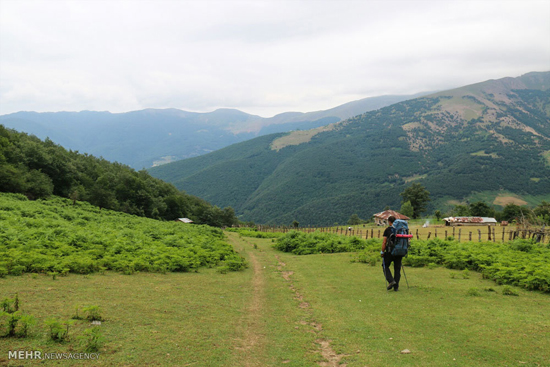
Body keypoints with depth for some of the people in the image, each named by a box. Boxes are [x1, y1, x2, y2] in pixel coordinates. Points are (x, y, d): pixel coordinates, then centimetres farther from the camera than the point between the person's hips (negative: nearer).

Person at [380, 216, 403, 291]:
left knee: (385, 266, 13)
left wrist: (382, 252, 0)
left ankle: (391, 281, -7)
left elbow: (384, 242, -9)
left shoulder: (387, 230, -6)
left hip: (390, 252, -4)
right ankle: (396, 287, 10)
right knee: (397, 269, 10)